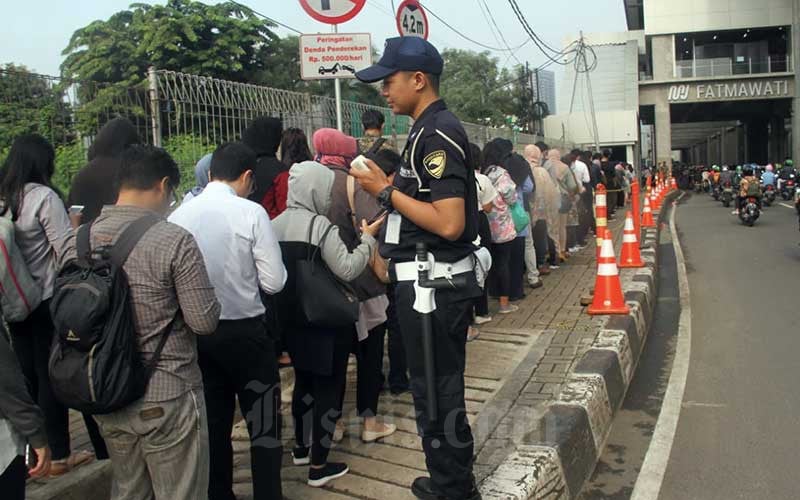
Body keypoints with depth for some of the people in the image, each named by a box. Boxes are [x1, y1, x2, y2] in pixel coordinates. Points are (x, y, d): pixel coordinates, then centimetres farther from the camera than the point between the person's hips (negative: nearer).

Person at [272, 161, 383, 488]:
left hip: (292, 318, 8)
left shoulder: (275, 224, 4)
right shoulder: (320, 226, -17)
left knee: (304, 381, 22)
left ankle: (301, 447, 36)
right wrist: (368, 239, -9)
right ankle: (319, 466, 9)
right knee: (328, 386, 3)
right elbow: (348, 269, -20)